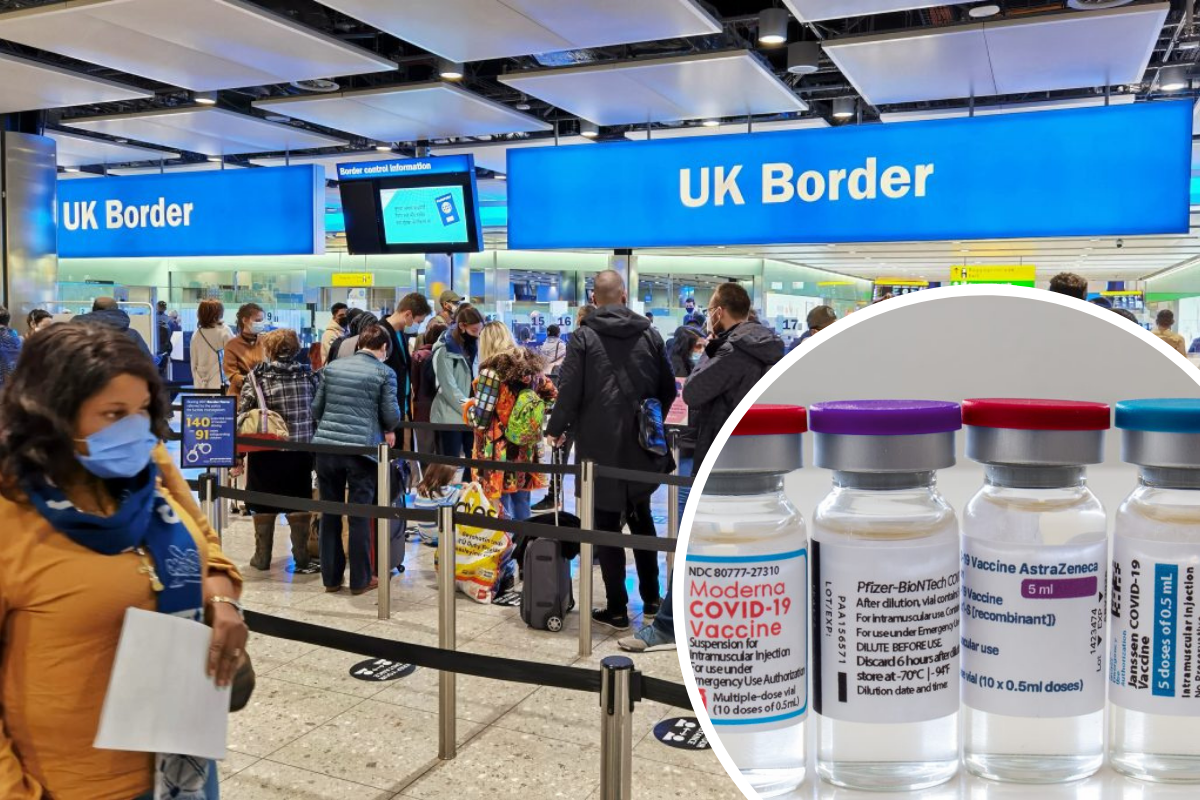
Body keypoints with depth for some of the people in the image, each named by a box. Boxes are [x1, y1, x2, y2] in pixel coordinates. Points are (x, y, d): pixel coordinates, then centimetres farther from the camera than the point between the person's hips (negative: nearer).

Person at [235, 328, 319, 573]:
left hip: (266, 452, -2)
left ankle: (262, 558, 22)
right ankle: (302, 559, 12)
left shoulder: (257, 376, -5)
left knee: (264, 506, 12)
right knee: (298, 505, 9)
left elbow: (242, 417, -7)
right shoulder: (308, 375, 2)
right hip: (301, 451, 2)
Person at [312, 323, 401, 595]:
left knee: (330, 514, 13)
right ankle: (360, 580, 13)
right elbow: (391, 415, -3)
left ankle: (331, 577, 20)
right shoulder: (384, 373, -1)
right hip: (361, 449, -4)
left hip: (326, 446, 4)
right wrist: (388, 430, 18)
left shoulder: (333, 367, 12)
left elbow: (316, 408, 13)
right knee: (360, 516, 5)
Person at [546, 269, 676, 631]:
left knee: (607, 526, 5)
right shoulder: (650, 334, 2)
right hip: (640, 445, 4)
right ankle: (651, 599, 26)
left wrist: (556, 429, 4)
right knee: (641, 519, 19)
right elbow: (668, 389, 5)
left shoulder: (583, 337, -8)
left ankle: (616, 609, 10)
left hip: (600, 446, -3)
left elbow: (568, 391, -12)